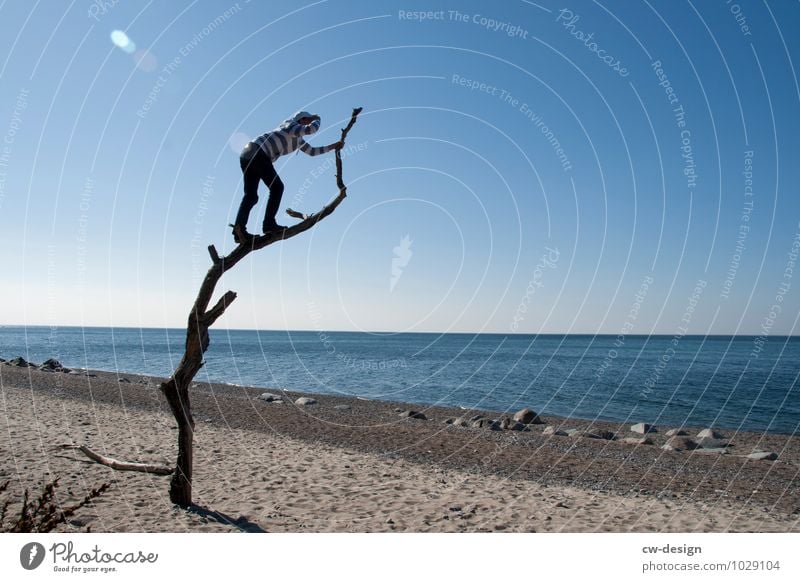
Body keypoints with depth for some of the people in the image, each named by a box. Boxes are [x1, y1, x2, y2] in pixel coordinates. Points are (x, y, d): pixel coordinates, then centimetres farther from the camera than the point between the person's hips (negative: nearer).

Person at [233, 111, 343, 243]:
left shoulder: (298, 140, 27)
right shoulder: (291, 126, 0)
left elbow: (312, 151, 36)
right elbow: (312, 129, -16)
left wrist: (333, 146, 35)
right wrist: (317, 119, 6)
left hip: (247, 157, 9)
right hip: (257, 153, -9)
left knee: (251, 196, 1)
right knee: (277, 187, -7)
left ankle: (239, 230, -10)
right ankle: (269, 224, -12)